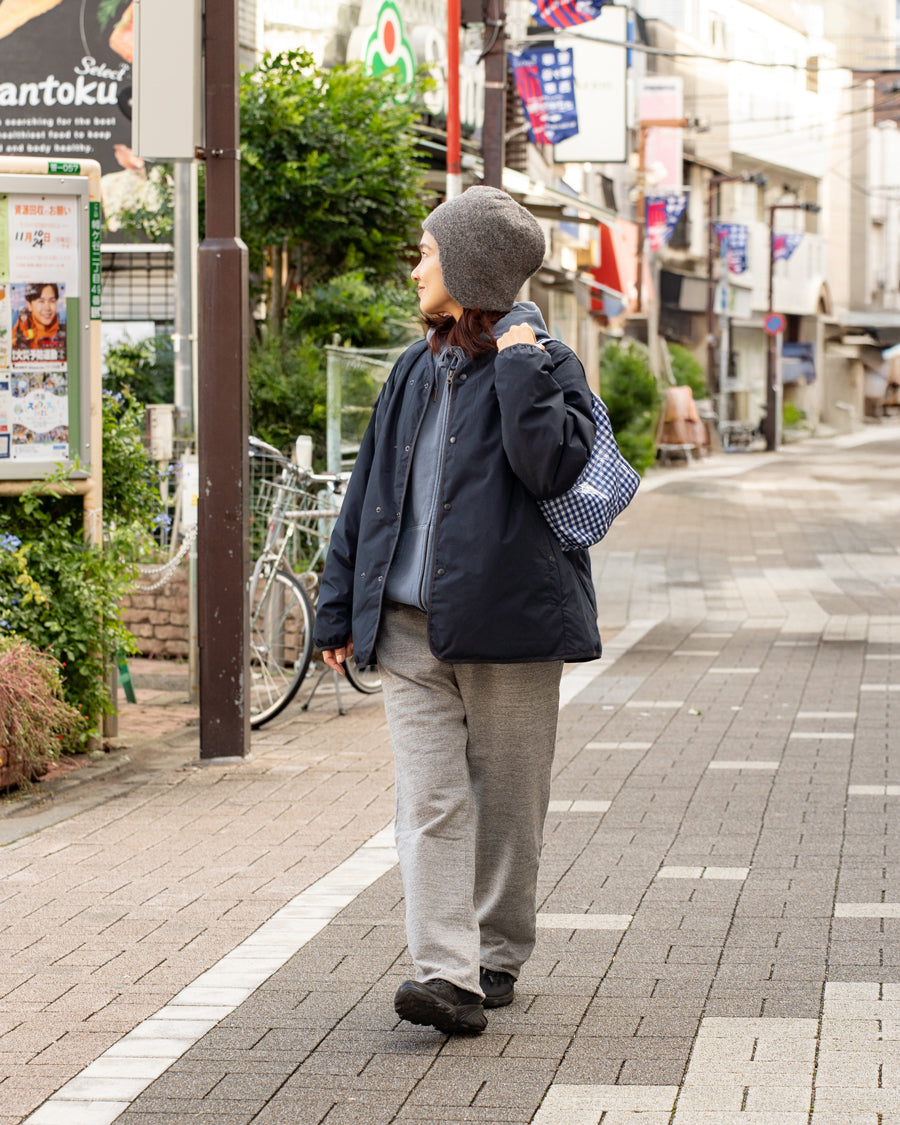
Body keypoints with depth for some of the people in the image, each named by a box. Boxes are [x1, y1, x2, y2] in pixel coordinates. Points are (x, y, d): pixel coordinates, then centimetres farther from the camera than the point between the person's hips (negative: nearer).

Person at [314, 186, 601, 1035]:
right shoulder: (416, 372, 15)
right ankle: (449, 974, -14)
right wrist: (340, 609, 16)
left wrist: (517, 364, -17)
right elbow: (368, 493, 18)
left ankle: (497, 958, 21)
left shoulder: (545, 366, -3)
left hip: (507, 622, -4)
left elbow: (552, 468, -22)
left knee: (506, 801, 6)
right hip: (409, 626, 4)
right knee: (430, 803, -7)